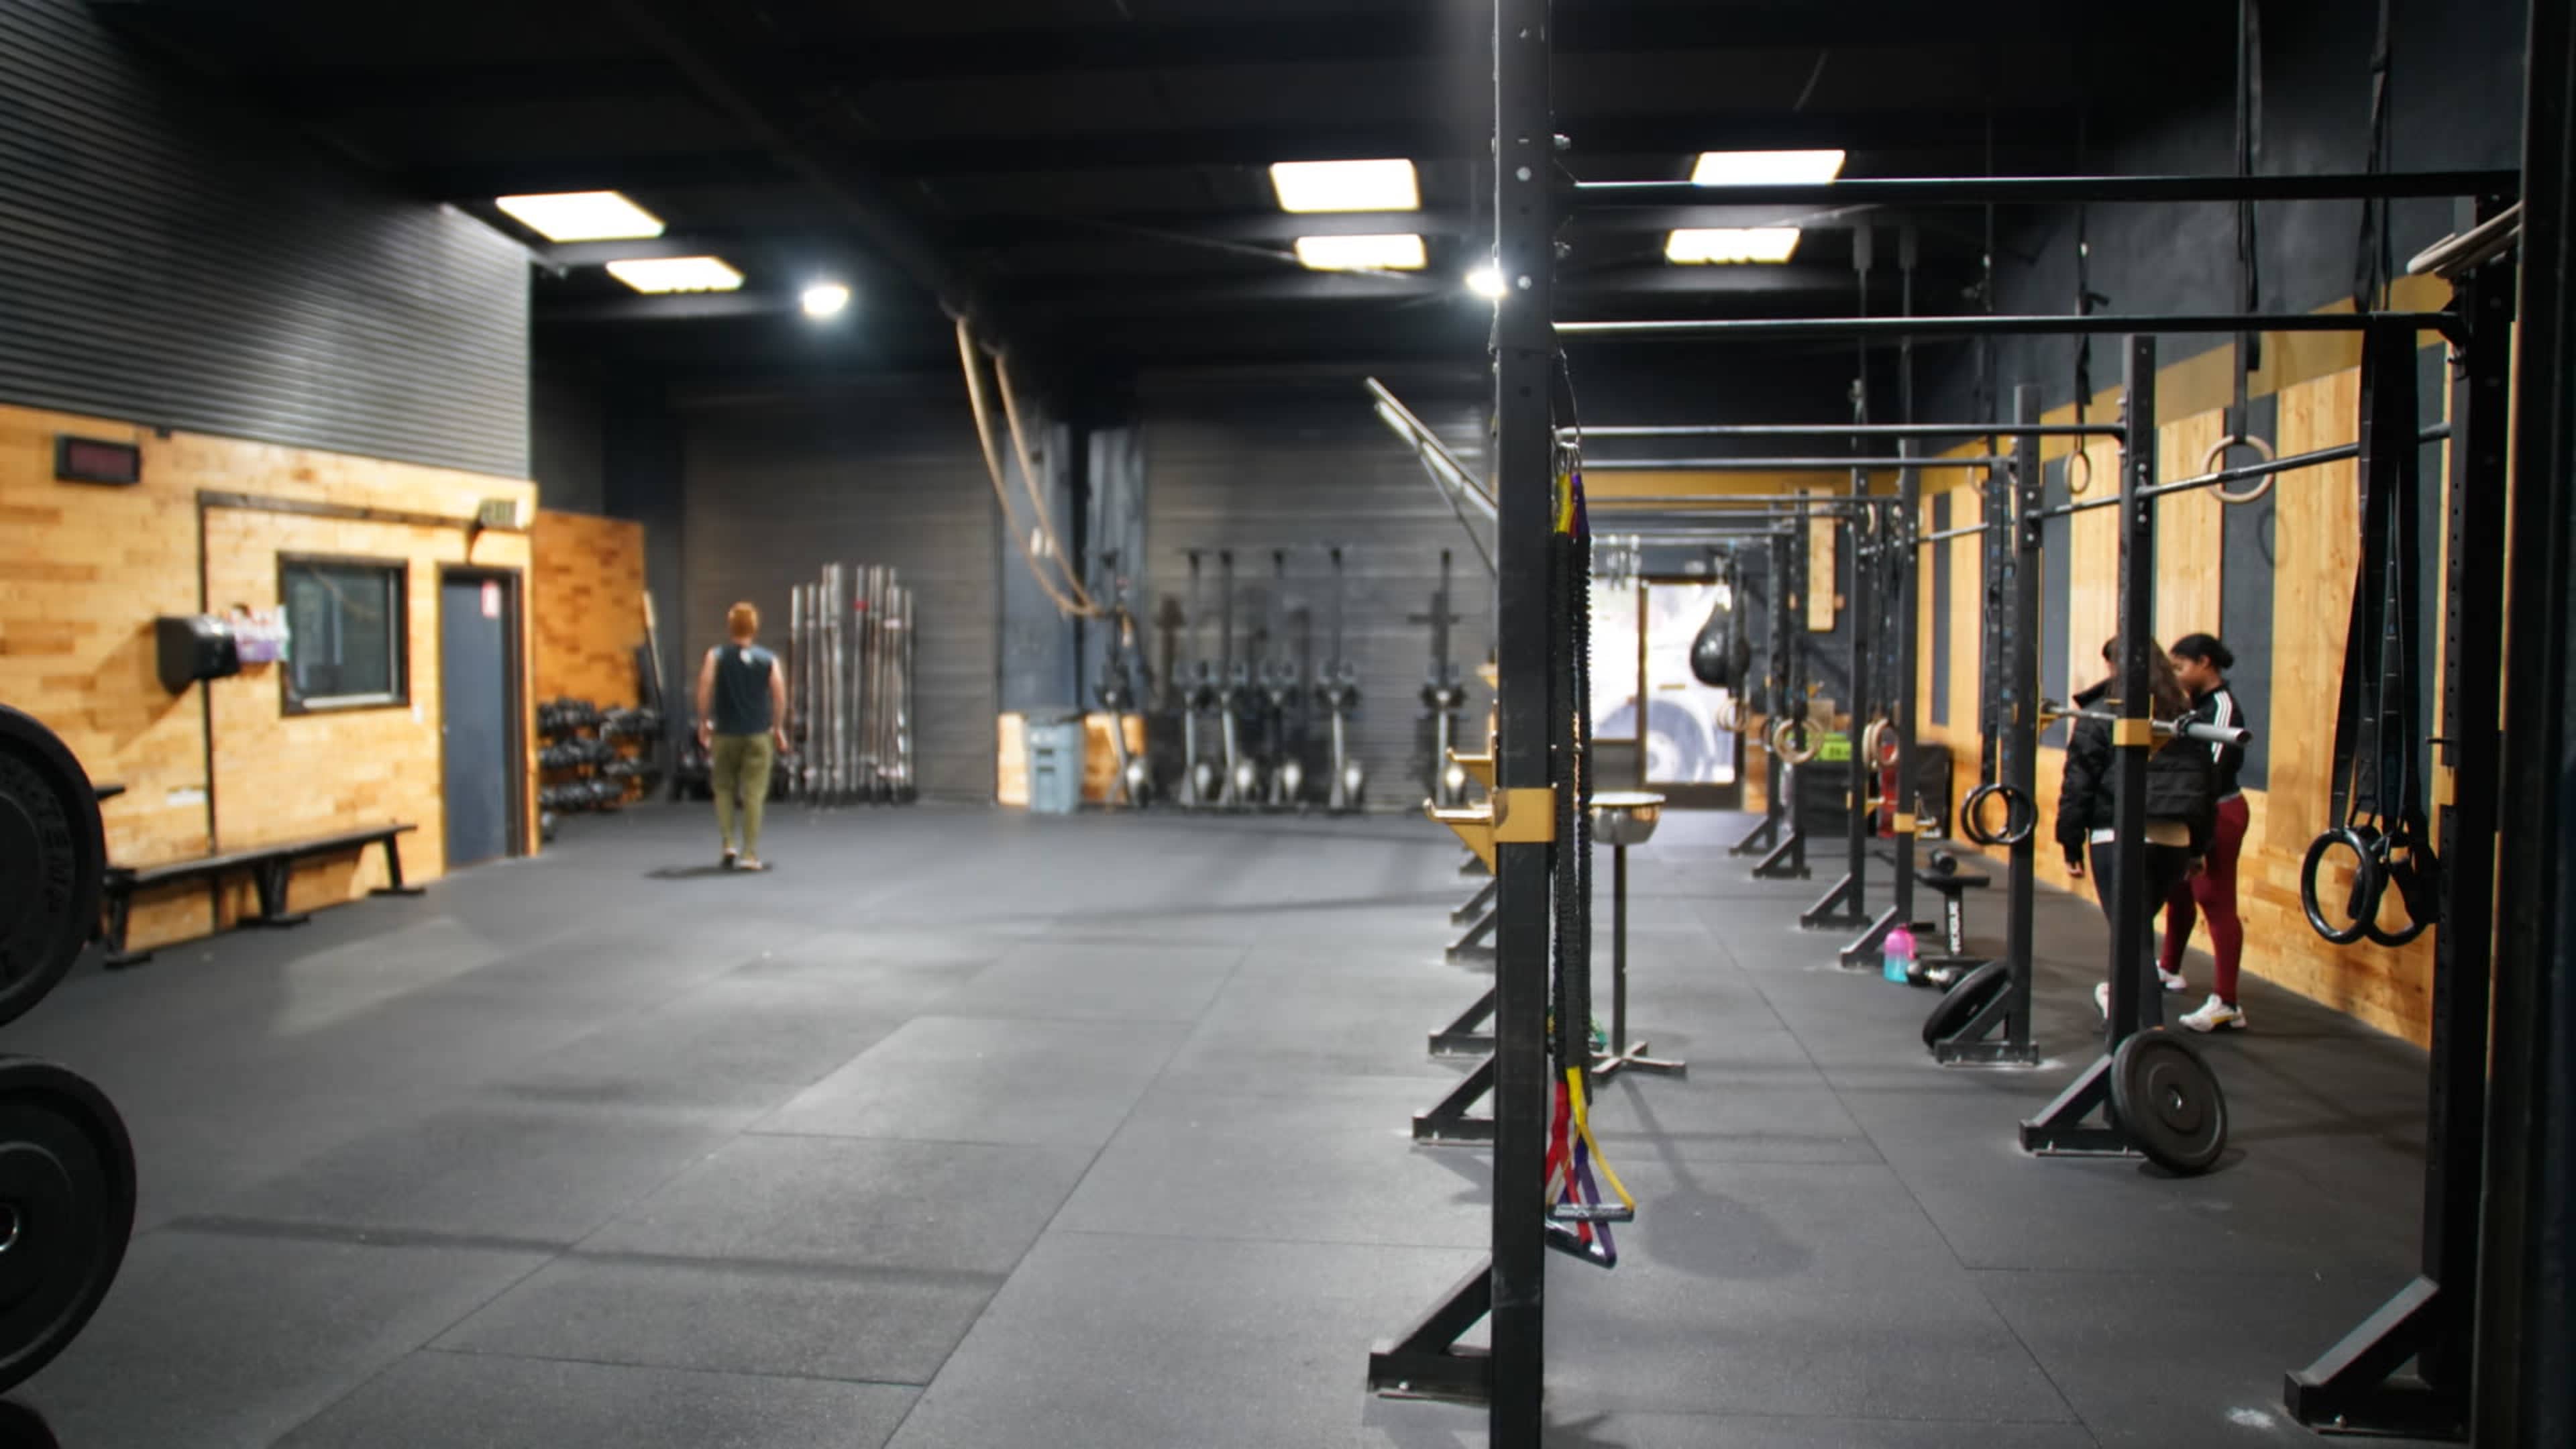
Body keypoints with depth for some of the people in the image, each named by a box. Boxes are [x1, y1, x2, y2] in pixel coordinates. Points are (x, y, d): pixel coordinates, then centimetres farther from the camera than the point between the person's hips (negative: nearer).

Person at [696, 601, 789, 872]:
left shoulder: (716, 657, -1)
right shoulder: (769, 660, 1)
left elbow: (705, 691, -9)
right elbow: (780, 695, -3)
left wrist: (703, 723, 2)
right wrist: (778, 728, 7)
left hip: (724, 734, 0)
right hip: (758, 735, 0)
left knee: (723, 790, 16)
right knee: (754, 795, 1)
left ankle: (729, 846, 7)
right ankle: (750, 855, 0)